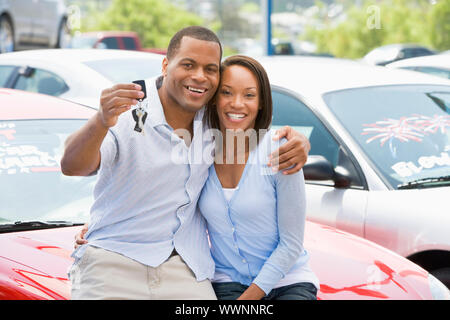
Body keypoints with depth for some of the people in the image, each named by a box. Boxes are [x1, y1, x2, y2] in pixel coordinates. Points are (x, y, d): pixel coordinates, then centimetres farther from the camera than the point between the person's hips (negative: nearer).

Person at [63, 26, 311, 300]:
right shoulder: (126, 114, -11)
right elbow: (72, 166, -25)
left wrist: (297, 142, -3)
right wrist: (100, 123, -46)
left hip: (186, 270, 4)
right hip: (113, 261, -3)